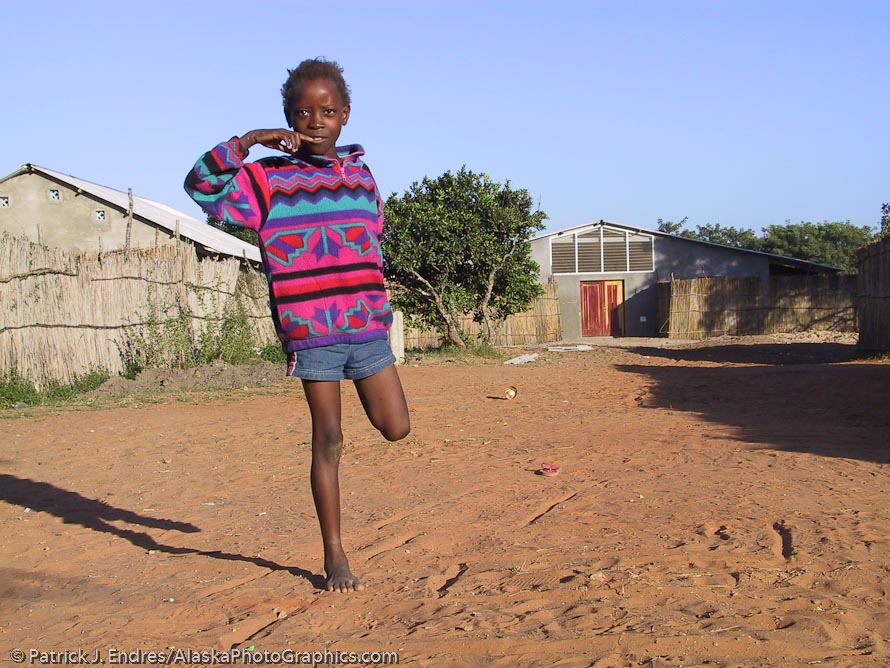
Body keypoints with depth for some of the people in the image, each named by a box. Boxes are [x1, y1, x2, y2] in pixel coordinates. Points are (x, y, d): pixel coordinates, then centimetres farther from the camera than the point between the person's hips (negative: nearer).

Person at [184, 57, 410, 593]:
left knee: (396, 428, 2)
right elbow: (202, 185, -14)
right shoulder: (268, 178, -1)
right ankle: (335, 556, 12)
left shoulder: (361, 176, 11)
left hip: (368, 324, 4)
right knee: (328, 441, 0)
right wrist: (250, 140, -19)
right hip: (311, 333, -4)